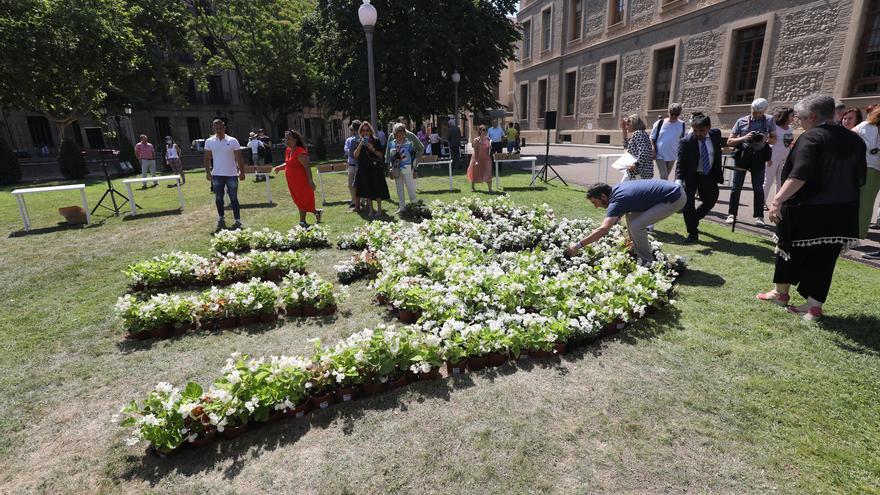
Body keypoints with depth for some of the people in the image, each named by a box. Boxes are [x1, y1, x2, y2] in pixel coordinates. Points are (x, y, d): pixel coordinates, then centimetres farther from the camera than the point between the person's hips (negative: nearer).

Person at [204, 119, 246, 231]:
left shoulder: (232, 141, -4)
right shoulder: (209, 141, 2)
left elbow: (239, 158, -3)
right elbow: (207, 158, 7)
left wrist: (242, 172, -6)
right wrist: (207, 172, 1)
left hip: (231, 175, -2)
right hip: (217, 175, 2)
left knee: (234, 199, 2)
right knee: (218, 199, 11)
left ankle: (238, 220, 6)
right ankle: (221, 219, 25)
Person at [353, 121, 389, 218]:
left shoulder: (376, 141, 2)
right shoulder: (359, 142, 8)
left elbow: (381, 155, -1)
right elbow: (355, 155, -5)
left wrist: (372, 149, -15)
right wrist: (361, 144, -14)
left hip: (375, 169, -2)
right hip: (364, 169, 2)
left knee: (377, 188, -3)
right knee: (367, 190, 5)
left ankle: (379, 209, 8)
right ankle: (371, 210, 15)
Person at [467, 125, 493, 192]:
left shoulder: (487, 138, 2)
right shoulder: (476, 140, -12)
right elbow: (475, 151, -13)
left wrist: (490, 146, -6)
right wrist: (476, 160, -17)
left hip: (486, 158, 4)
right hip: (478, 158, -3)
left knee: (488, 174, -4)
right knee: (475, 173, 11)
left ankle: (490, 189, -2)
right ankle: (472, 187, 31)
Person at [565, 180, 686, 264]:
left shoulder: (617, 200, -21)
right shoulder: (616, 189, 6)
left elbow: (604, 229, -31)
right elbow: (613, 219, 19)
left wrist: (578, 245, -28)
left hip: (676, 198, -10)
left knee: (636, 225, -15)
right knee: (631, 217, 12)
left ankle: (647, 262, 1)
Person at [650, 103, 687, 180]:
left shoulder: (682, 125, 0)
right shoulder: (660, 123, -7)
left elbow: (683, 141, 11)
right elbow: (652, 138, -1)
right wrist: (654, 151, -8)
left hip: (672, 156, 3)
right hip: (660, 155, -3)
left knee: (666, 176, 17)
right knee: (663, 177, -11)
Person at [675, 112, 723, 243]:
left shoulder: (716, 134, -6)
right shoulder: (686, 141, -20)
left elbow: (718, 153, 9)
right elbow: (680, 163, -20)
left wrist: (718, 172, 10)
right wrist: (679, 180, -34)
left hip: (709, 175, 4)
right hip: (691, 176, -4)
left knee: (710, 201, 13)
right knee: (688, 204, -8)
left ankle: (694, 219, 40)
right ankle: (692, 233, 4)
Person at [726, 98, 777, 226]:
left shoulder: (769, 121, 5)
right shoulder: (741, 121, 1)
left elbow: (774, 139, 10)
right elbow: (729, 141, -1)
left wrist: (766, 139, -12)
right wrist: (744, 138, -17)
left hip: (758, 158, 1)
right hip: (742, 156, -1)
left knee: (758, 188, 3)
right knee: (736, 186, 2)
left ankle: (759, 216, 8)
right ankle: (732, 214, 9)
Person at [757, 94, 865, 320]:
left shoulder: (810, 138, -12)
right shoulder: (854, 140, 11)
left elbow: (799, 175, -26)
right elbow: (859, 179, 17)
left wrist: (778, 199, -31)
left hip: (806, 212, -6)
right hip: (841, 214, 6)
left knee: (791, 252, 12)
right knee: (823, 259, 10)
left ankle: (781, 292, 26)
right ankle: (814, 306, 12)